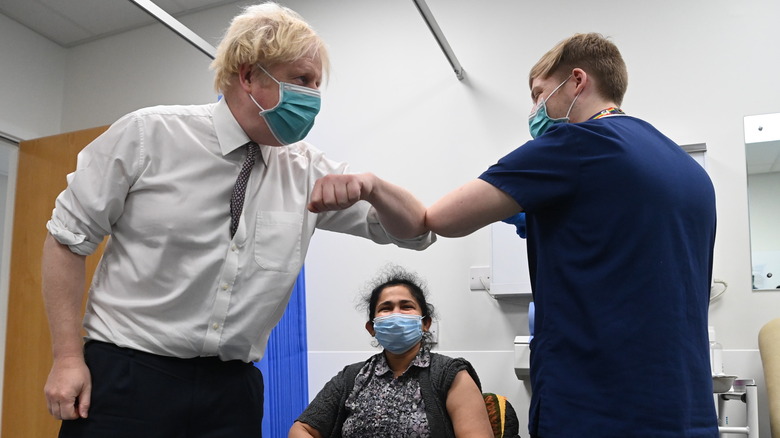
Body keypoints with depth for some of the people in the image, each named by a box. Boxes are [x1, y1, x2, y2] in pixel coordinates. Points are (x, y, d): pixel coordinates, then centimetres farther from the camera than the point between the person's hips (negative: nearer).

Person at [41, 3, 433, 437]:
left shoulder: (310, 171, 1)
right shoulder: (149, 134, -7)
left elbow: (417, 230, 2)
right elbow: (68, 237, -1)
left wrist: (369, 185, -19)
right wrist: (68, 357, -8)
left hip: (234, 387, 3)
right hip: (125, 380, -3)